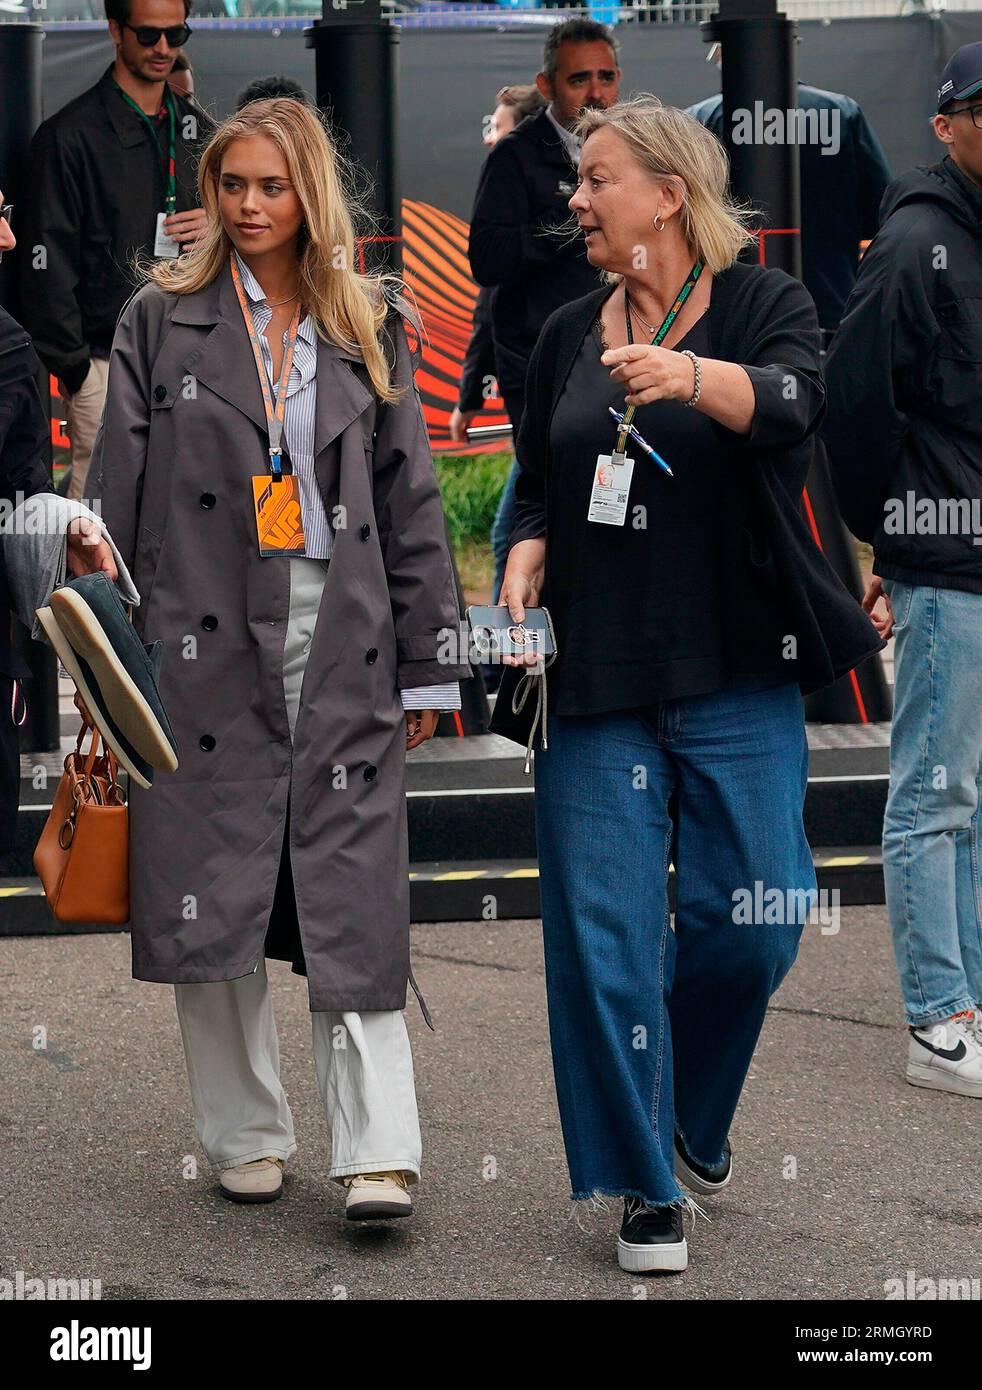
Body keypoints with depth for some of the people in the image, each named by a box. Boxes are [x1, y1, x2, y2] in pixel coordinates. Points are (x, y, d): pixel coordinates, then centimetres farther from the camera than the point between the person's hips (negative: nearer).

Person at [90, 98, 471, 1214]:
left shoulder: (367, 326, 10)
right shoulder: (161, 321, 5)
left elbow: (409, 499, 10)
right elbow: (119, 496, 4)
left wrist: (426, 663, 6)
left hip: (342, 641, 0)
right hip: (205, 639, 0)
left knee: (353, 898, -4)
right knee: (211, 890, 3)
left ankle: (377, 1153, -5)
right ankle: (246, 1136, 16)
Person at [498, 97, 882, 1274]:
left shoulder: (763, 305, 0)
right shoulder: (566, 338, 13)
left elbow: (793, 402, -21)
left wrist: (690, 375, -42)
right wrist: (526, 558, 0)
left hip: (737, 679, -2)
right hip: (595, 681, 3)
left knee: (755, 920, -3)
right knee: (605, 932, -4)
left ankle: (692, 1114, 26)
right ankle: (646, 1187, 6)